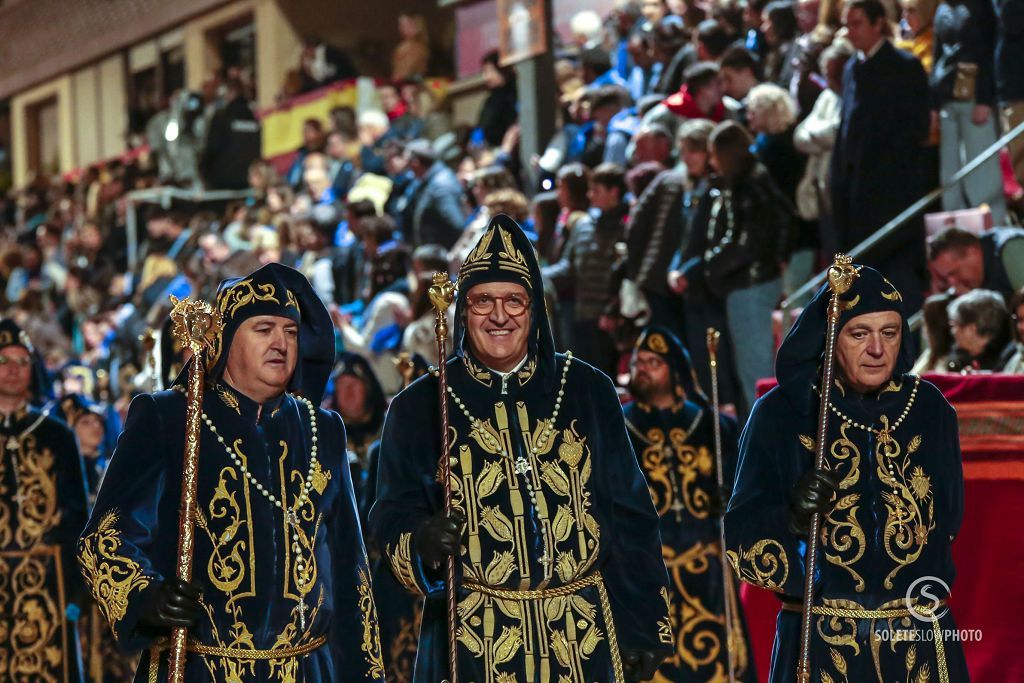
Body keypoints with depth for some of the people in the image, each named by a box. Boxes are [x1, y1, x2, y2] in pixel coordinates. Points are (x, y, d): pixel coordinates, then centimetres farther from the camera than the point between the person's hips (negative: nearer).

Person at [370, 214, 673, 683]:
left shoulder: (587, 392, 7)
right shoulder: (419, 408, 4)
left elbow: (630, 515, 7)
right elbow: (392, 520, 2)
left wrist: (644, 627, 3)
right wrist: (422, 543, -21)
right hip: (475, 644, -1)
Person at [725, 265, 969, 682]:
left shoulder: (929, 409, 3)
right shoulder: (781, 414, -5)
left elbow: (947, 522, 13)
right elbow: (741, 533, -8)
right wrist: (793, 519, -25)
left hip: (921, 643, 2)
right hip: (819, 644, -2)